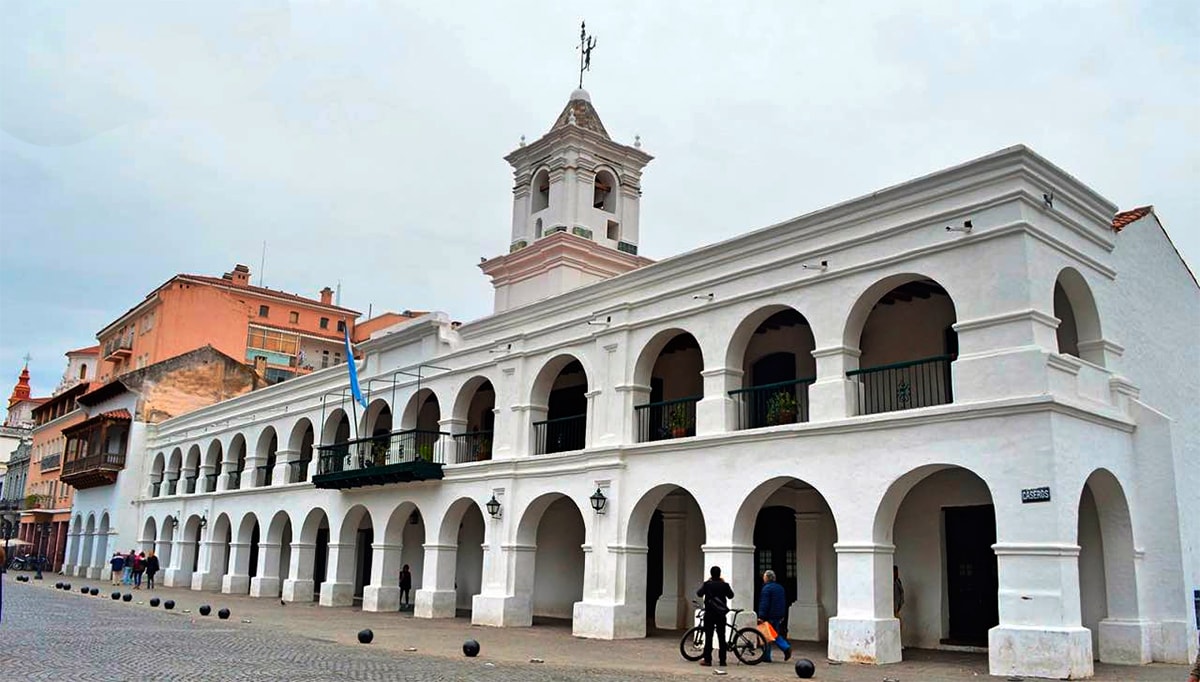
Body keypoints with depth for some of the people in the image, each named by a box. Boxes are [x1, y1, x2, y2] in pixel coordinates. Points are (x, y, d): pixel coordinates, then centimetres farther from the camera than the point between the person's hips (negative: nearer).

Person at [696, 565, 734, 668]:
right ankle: (722, 660, 7)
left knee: (708, 637, 3)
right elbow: (731, 595, 11)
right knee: (721, 637, 7)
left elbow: (699, 593, 4)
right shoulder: (724, 585, -3)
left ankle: (707, 659, 1)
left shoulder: (707, 584, -7)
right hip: (721, 614, 1)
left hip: (709, 614, -1)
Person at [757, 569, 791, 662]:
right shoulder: (780, 588, 14)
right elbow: (784, 602, 20)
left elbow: (764, 603, -18)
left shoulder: (767, 588, -13)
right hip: (779, 616, 8)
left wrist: (761, 616, -18)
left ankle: (766, 657, 1)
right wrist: (782, 616, 25)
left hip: (769, 616, -8)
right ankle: (786, 647, 0)